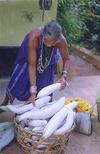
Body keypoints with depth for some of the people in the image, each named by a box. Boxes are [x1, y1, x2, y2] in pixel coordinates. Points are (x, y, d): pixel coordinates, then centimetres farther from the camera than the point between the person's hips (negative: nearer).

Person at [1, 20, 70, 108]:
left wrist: (64, 76, -34)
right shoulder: (34, 37, -44)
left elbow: (66, 59, -16)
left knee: (44, 84, 1)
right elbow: (32, 66, -38)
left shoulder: (61, 41, -37)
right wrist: (33, 92, -37)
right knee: (18, 81, 3)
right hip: (28, 55, -2)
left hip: (48, 58, 2)